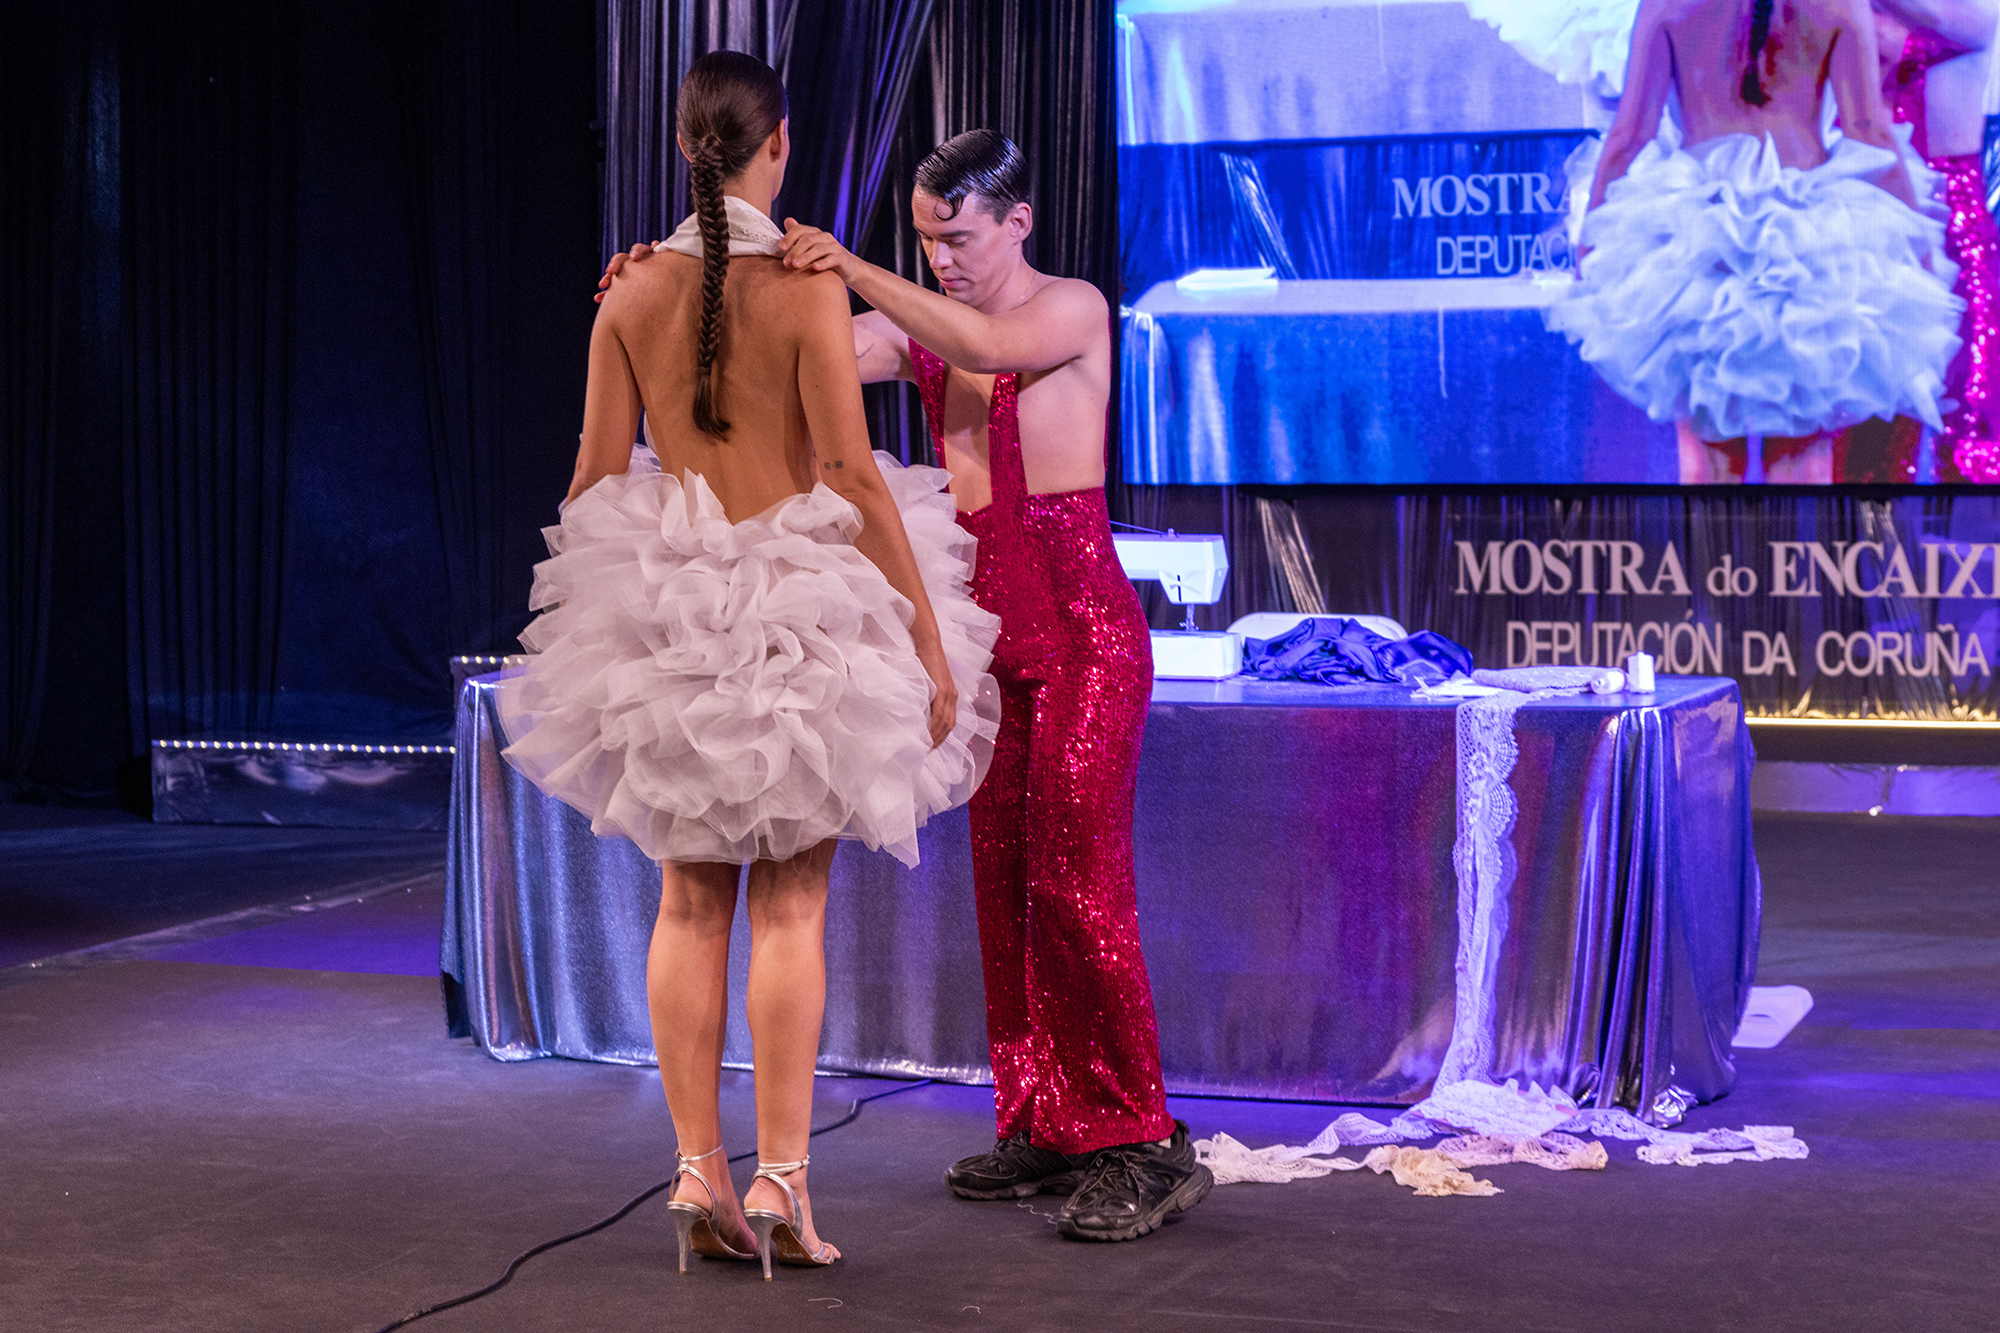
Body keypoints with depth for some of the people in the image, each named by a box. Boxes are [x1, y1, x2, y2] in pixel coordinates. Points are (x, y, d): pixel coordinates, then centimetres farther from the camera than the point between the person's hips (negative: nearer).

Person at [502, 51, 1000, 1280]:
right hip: (798, 602, -4)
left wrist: (594, 624, 16)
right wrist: (928, 640, -10)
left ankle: (700, 1173, 11)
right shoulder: (806, 289, -10)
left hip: (665, 607, 4)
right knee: (791, 904, 1)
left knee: (691, 901, 10)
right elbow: (853, 475, -13)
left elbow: (595, 481, 4)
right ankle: (781, 1180, 0)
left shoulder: (631, 297, 2)